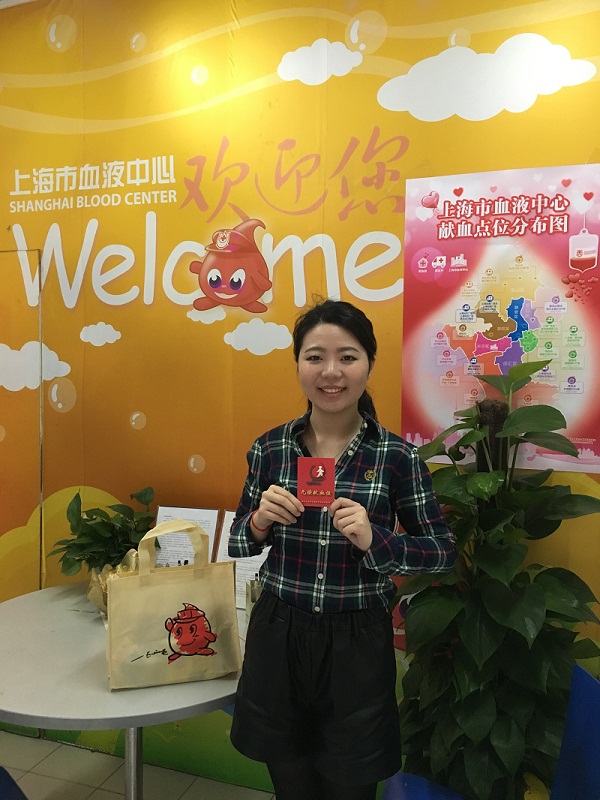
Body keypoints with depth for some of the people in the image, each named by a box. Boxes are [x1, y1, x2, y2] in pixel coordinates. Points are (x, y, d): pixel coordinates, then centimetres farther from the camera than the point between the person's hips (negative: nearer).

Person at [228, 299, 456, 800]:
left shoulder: (398, 456, -11)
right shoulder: (269, 448, -3)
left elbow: (444, 551, -4)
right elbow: (238, 545, 6)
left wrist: (374, 539, -21)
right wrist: (260, 522, -16)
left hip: (357, 646, -2)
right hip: (277, 639, 2)